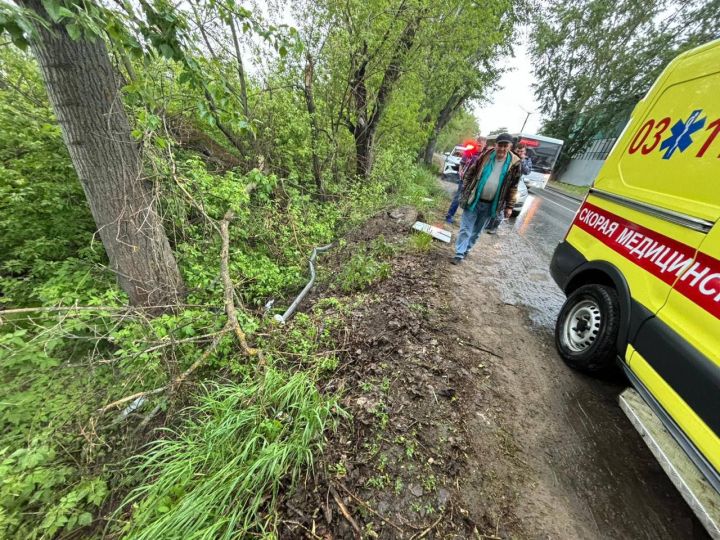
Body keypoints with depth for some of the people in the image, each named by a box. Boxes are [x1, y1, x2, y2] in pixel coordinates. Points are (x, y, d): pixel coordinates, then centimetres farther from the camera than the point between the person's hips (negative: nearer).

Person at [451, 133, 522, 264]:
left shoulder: (514, 163, 0)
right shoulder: (485, 156, -3)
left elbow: (513, 187, 5)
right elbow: (470, 173, 4)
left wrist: (509, 206, 2)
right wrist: (465, 191, 1)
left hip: (490, 205, 2)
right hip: (473, 200, -2)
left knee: (477, 231, 12)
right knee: (466, 228, -3)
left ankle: (466, 250, 27)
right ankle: (459, 254, 3)